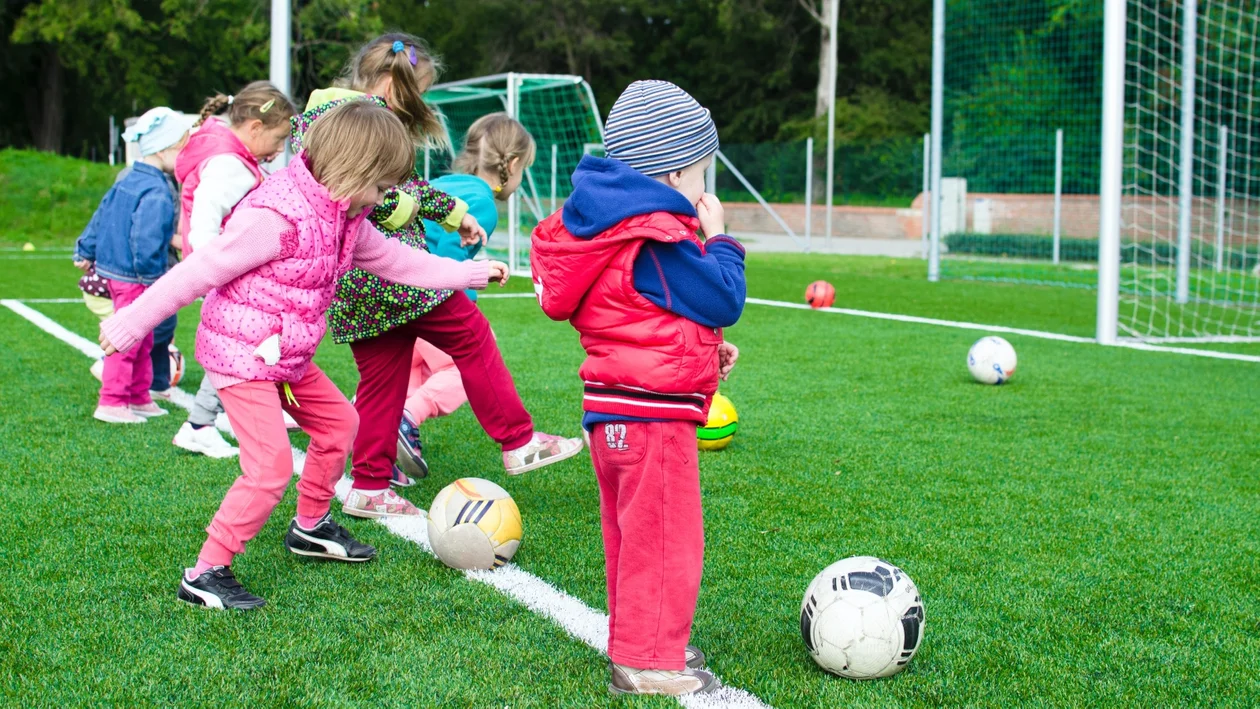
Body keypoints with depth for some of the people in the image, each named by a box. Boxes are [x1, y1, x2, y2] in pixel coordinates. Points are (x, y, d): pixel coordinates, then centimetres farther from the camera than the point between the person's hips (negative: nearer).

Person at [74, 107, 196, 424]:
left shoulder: (127, 182, 10)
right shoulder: (157, 194, -21)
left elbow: (100, 217, 17)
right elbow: (146, 241, -28)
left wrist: (85, 252, 25)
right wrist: (152, 274, -20)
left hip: (112, 269, 10)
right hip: (134, 279, -10)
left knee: (142, 341, 19)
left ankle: (139, 398, 28)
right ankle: (111, 402, 4)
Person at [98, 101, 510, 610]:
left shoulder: (345, 217, 4)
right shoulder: (276, 216, -26)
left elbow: (394, 260, 19)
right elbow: (199, 271, -23)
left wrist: (468, 273, 23)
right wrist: (133, 322, -18)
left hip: (287, 357, 10)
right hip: (240, 355, -10)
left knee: (339, 421, 21)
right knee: (271, 467, -15)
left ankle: (310, 526, 39)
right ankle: (205, 575, -5)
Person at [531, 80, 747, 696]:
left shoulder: (611, 225, 13)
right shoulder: (660, 241, -20)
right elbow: (724, 300, -15)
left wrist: (704, 346, 17)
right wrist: (718, 238, -1)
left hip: (613, 409, 11)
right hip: (653, 413, -11)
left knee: (633, 537, 20)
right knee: (666, 540, -2)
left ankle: (637, 642, 32)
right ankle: (648, 662, 5)